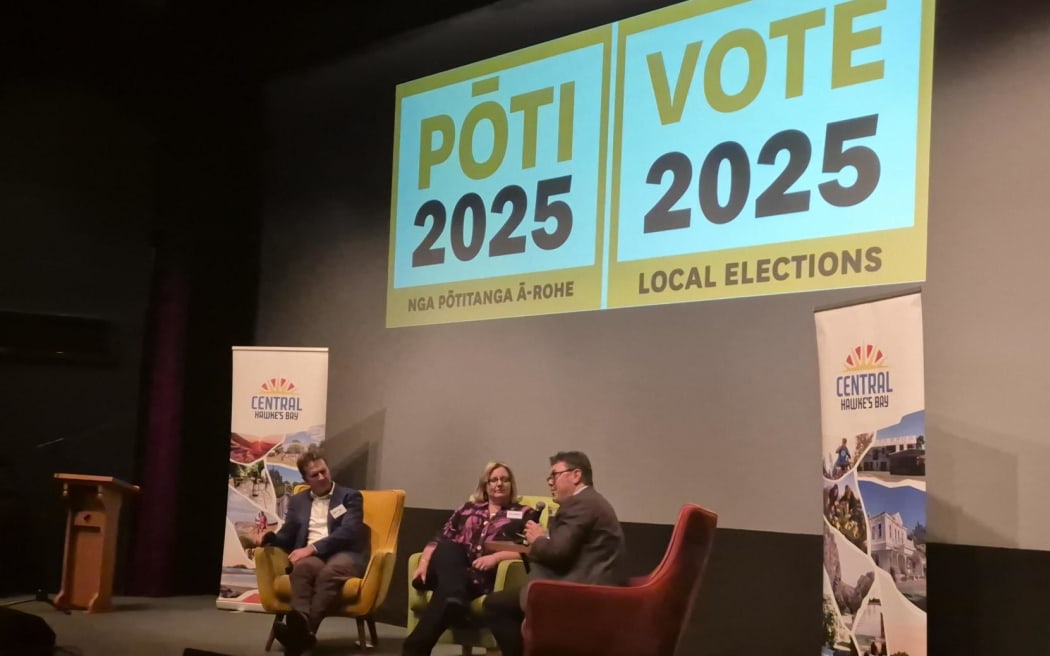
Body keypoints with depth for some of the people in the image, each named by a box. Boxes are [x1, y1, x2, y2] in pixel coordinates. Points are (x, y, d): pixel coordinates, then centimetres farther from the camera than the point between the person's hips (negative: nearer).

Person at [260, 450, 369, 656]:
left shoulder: (350, 496, 11)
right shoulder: (297, 501, 24)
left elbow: (348, 533, -4)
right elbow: (287, 536, 19)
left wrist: (312, 548, -15)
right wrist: (268, 537, -5)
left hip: (345, 554, -3)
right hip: (310, 555, 3)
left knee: (331, 570, -40)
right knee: (303, 566, -36)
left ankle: (305, 630, -60)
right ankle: (301, 627, -60)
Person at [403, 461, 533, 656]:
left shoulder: (524, 514, 15)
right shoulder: (467, 509, 26)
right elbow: (439, 540, 19)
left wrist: (496, 557, -16)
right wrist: (424, 563, -2)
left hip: (485, 577, -3)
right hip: (451, 569, 3)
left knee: (446, 591, -36)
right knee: (448, 548, -34)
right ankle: (455, 599, -57)